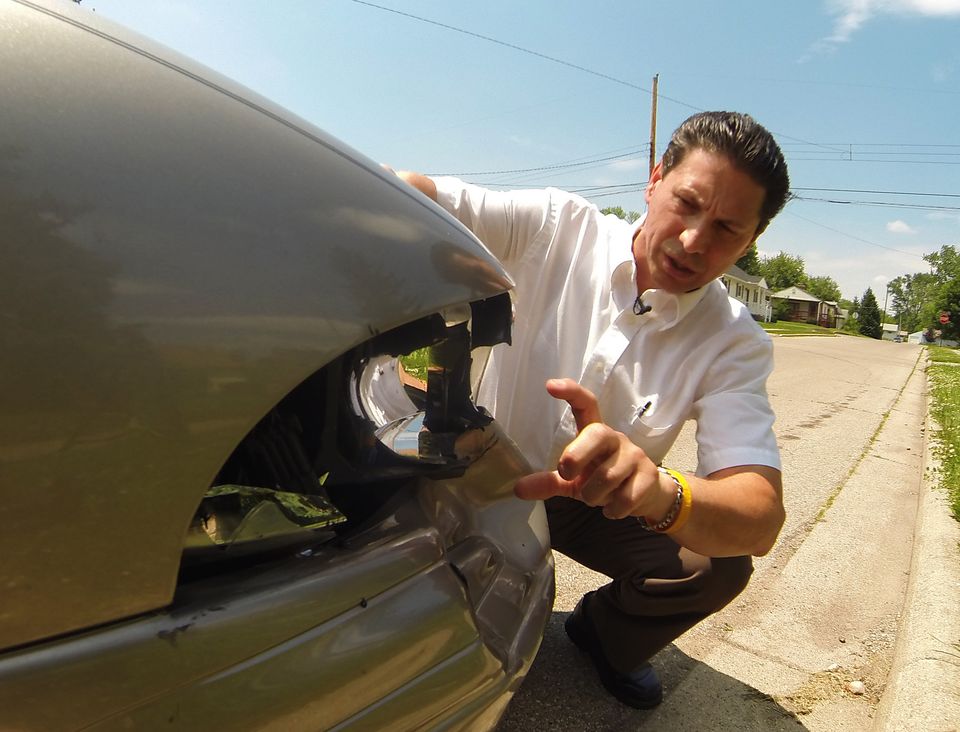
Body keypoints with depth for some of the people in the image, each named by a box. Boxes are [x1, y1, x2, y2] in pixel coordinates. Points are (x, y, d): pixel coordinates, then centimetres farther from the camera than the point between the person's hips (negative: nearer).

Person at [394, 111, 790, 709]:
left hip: (597, 502, 0)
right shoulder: (558, 225, -17)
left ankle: (605, 636, 15)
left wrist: (658, 490, -53)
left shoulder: (735, 344, -17)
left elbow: (762, 519, -29)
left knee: (719, 567, -24)